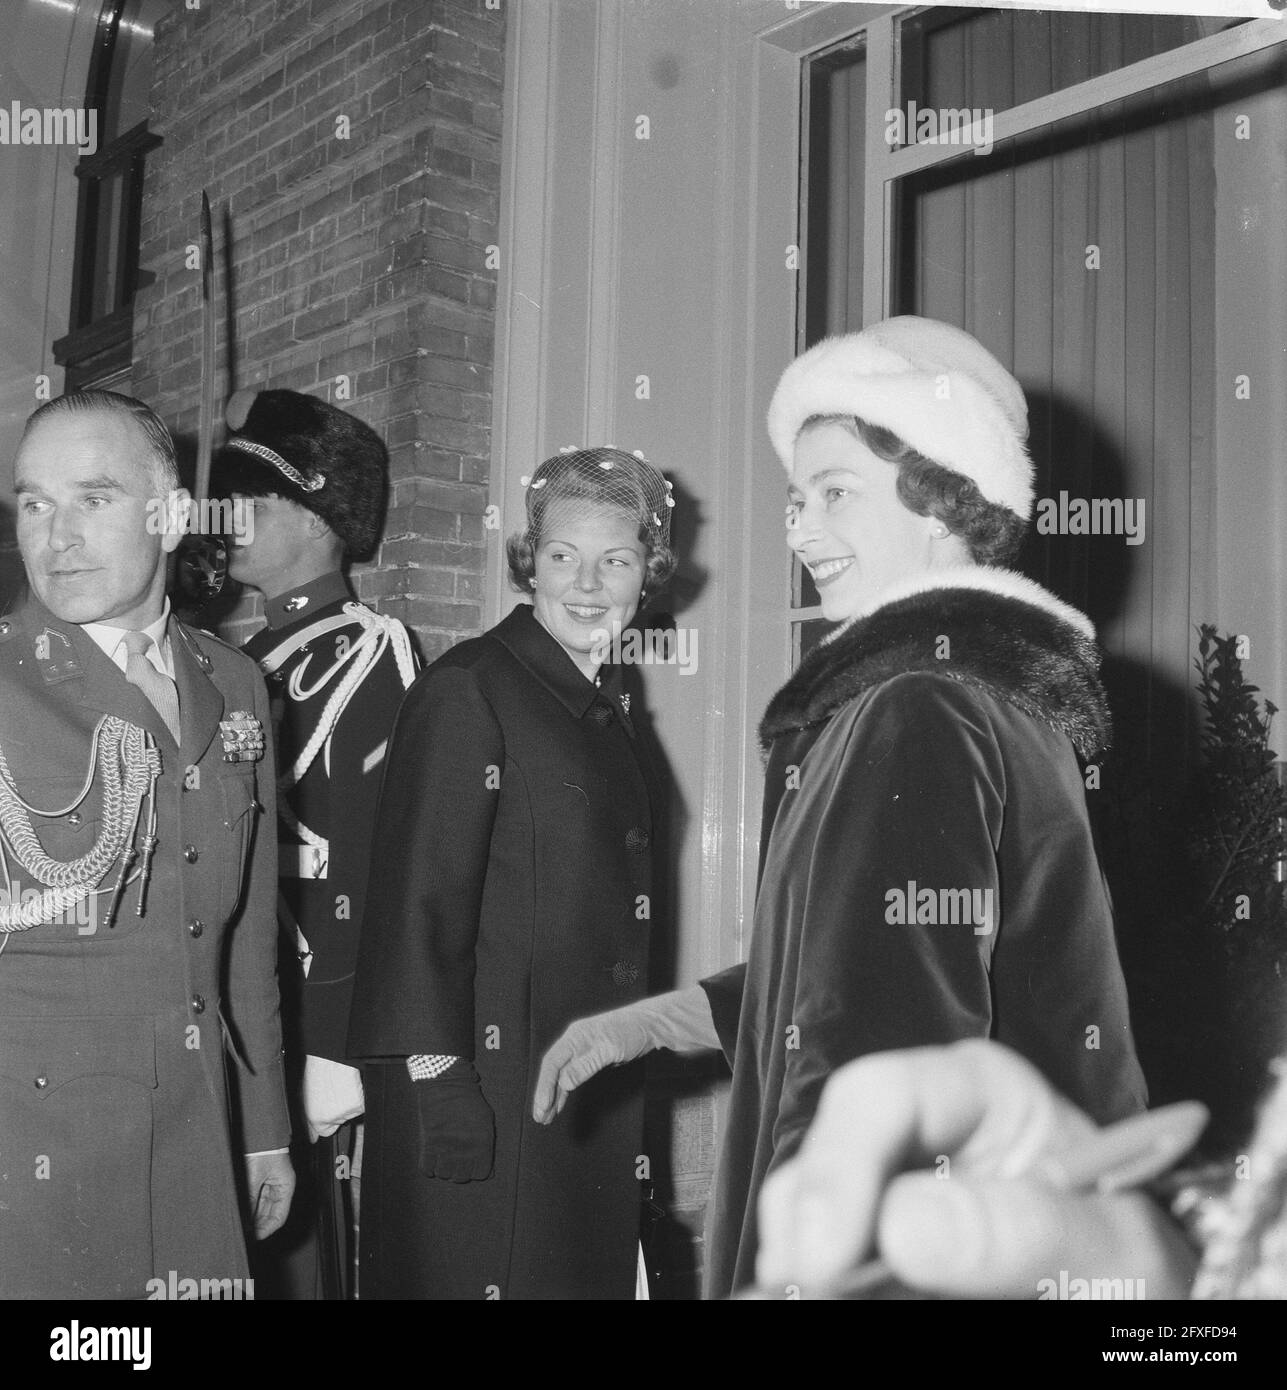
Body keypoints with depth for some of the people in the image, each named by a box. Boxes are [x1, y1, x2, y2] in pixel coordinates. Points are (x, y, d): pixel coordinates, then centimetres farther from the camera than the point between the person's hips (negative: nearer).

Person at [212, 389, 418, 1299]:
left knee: (304, 1256, 4)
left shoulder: (369, 653, -10)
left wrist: (333, 1052, -17)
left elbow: (369, 864, -15)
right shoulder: (245, 661, 12)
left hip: (311, 1028, -7)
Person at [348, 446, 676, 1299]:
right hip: (484, 1080, -7)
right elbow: (420, 899, -15)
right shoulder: (467, 691, -12)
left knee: (589, 1271, 13)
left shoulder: (607, 701, 13)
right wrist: (436, 1085, -18)